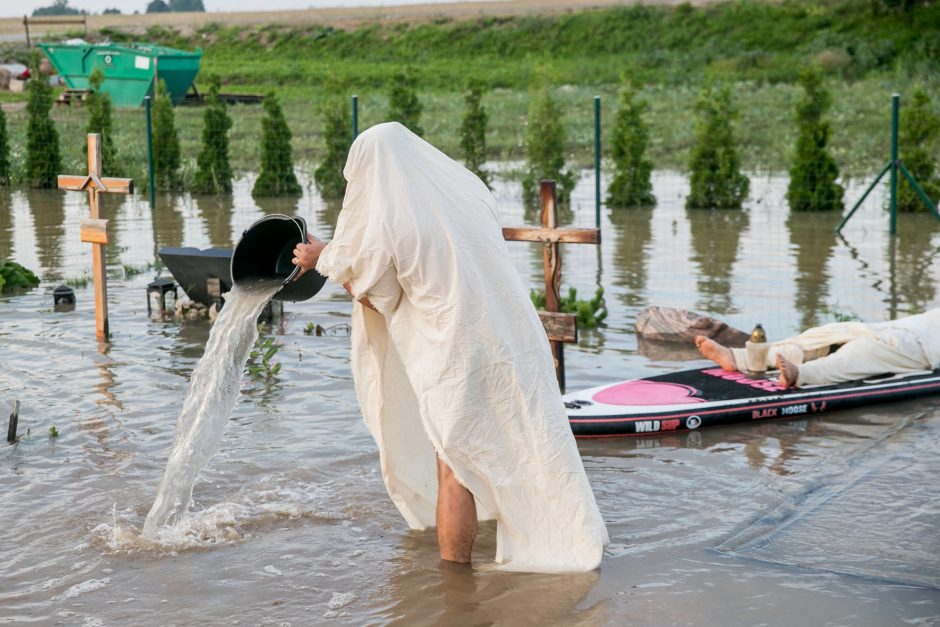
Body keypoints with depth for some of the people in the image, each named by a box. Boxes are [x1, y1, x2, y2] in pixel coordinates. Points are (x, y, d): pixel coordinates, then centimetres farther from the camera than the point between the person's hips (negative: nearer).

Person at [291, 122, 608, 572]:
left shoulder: (385, 224, -10)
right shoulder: (468, 190, 6)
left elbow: (375, 298, 2)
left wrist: (326, 260, 15)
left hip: (457, 358, -5)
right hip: (517, 341, 5)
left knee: (455, 470, 6)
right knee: (527, 449, 18)